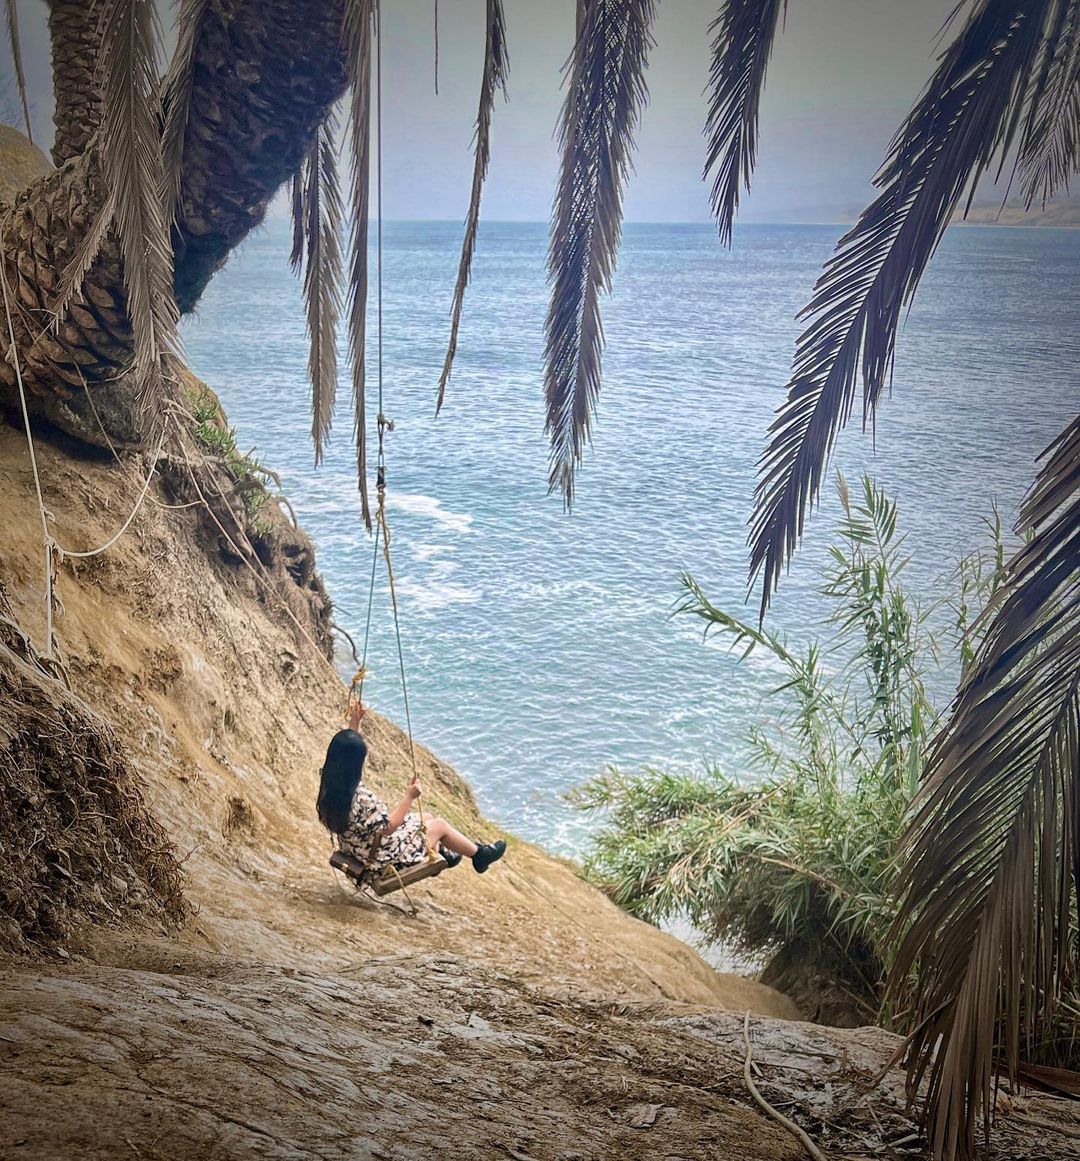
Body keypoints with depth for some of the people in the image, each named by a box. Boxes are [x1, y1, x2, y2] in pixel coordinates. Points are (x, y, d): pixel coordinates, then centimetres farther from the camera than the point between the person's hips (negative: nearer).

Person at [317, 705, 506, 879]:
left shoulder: (331, 785, -14)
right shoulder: (361, 798, -40)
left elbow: (344, 752, 8)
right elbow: (388, 827, -27)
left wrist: (354, 723, 8)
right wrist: (409, 797, -22)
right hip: (379, 857, -8)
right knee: (440, 825, 12)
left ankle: (439, 852, 51)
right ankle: (479, 854, 36)